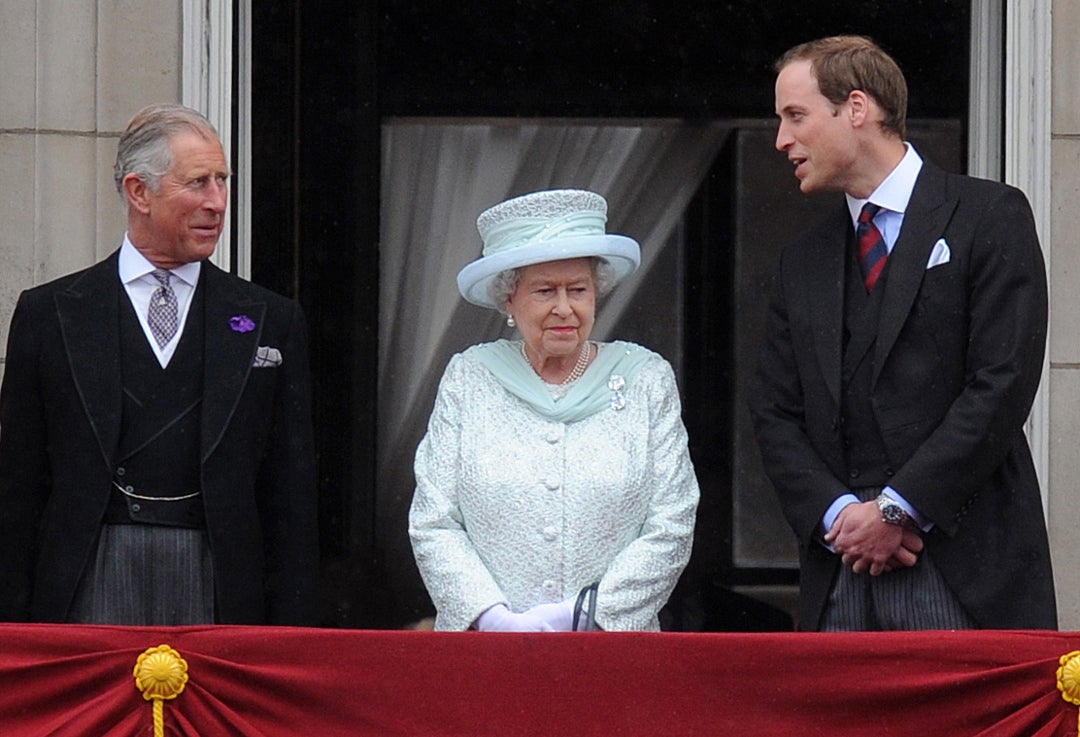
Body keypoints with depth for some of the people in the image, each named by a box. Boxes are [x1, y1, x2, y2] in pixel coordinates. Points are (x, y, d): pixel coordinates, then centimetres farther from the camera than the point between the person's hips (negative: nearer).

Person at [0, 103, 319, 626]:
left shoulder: (271, 321, 11)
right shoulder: (49, 314, 9)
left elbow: (291, 498, 9)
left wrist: (290, 635, 1)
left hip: (219, 594, 1)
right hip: (89, 591, -1)